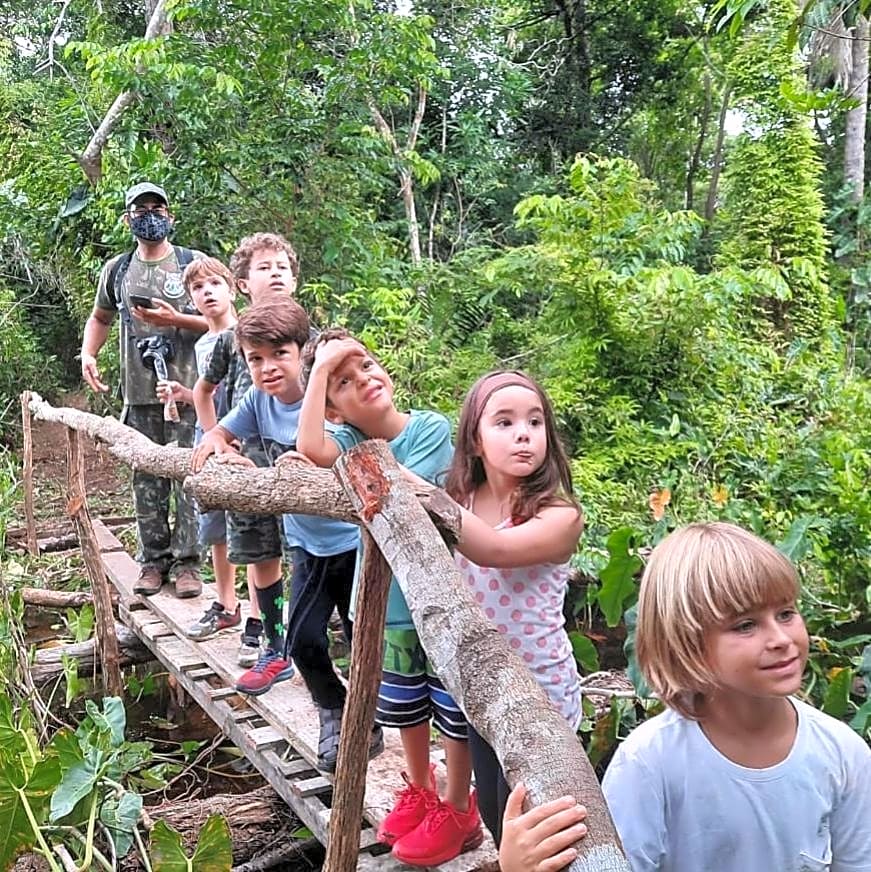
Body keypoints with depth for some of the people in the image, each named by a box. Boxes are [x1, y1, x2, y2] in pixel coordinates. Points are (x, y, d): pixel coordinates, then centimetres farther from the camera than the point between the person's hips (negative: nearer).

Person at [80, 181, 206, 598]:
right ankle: (153, 560, 18)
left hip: (187, 391, -3)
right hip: (139, 394, 3)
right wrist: (87, 353, 9)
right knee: (146, 480, 7)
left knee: (188, 476, -4)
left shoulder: (193, 263, 3)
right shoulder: (116, 270, 13)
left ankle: (185, 561, 6)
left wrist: (174, 319, -13)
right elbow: (100, 317, 26)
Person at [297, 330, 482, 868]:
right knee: (403, 707, 22)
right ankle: (420, 790, 47)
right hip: (388, 603, 4)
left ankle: (458, 811, 32)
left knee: (456, 713, 10)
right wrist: (319, 369, -28)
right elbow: (312, 449, -31)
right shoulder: (348, 439, -7)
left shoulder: (432, 428, -16)